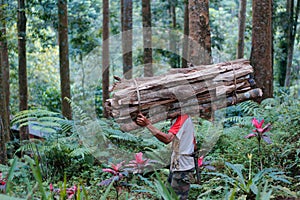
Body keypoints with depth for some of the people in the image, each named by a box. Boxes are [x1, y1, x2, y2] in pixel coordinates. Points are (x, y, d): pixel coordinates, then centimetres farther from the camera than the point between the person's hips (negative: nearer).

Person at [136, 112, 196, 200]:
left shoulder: (182, 118, -19)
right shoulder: (185, 118, 12)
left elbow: (167, 139, -32)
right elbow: (194, 146, 18)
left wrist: (148, 124, -34)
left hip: (182, 169, -10)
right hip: (176, 167, 10)